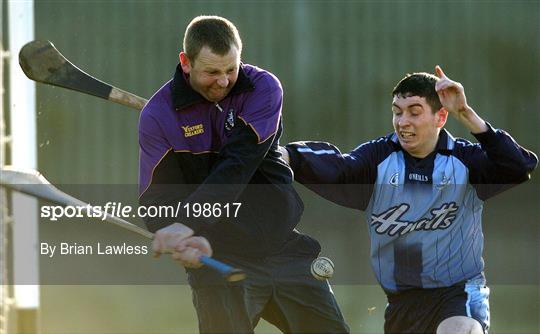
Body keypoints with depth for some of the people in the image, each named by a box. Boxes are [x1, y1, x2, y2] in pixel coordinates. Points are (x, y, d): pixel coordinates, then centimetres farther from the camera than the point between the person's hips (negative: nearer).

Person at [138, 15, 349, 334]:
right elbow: (157, 199, -10)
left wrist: (188, 222, -34)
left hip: (284, 246, 2)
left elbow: (238, 167, -21)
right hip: (219, 258, -2)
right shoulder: (159, 116, -8)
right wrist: (191, 244, -32)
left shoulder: (263, 88, -7)